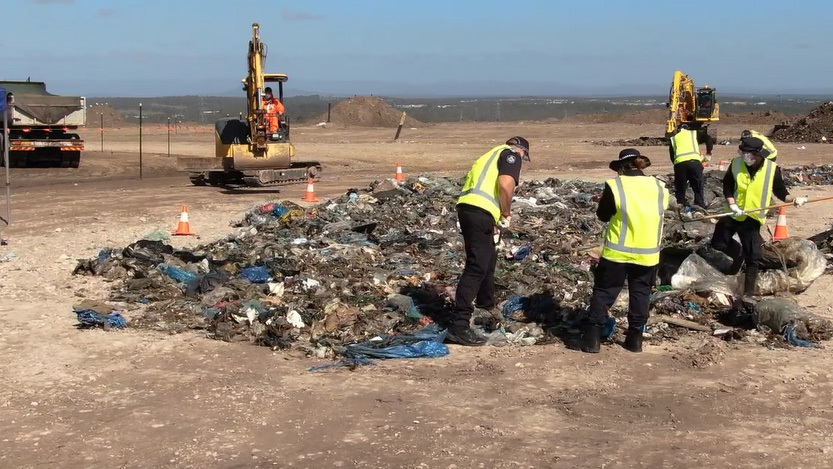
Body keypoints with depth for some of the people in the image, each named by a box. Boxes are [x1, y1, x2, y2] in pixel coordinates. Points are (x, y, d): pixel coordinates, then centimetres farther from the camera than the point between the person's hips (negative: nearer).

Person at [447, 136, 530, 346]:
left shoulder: (492, 155, 30)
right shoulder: (511, 155, 3)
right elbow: (505, 184, -17)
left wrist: (492, 227, 32)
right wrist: (506, 214, -3)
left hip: (468, 208, 9)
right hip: (479, 213, -9)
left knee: (488, 260, 27)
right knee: (476, 267, -10)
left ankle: (486, 306, 45)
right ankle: (458, 326, -13)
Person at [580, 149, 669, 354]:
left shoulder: (614, 186, -12)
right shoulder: (659, 187, -1)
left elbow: (603, 215, -2)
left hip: (617, 252, -3)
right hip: (648, 253, 3)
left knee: (603, 293, 8)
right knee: (640, 294, 16)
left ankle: (592, 339, 6)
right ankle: (635, 339, 19)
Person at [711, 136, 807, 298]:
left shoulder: (772, 169, -13)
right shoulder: (736, 163, -9)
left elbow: (781, 192, -3)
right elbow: (727, 186, -1)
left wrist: (794, 199, -21)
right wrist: (732, 204, -16)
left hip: (752, 218, -2)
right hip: (733, 214, 2)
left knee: (752, 257, -1)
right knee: (717, 243, 8)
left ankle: (749, 292, 11)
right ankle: (739, 253, 37)